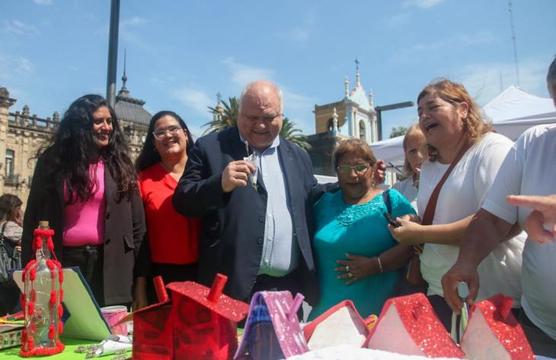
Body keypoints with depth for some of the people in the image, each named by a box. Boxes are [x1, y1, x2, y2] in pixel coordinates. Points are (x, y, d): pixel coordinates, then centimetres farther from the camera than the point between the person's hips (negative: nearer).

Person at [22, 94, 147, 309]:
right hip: (63, 263, 0)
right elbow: (33, 219, 5)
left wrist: (140, 281, -1)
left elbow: (137, 225, 2)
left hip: (109, 266, 0)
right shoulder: (53, 161, 4)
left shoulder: (119, 165, 4)